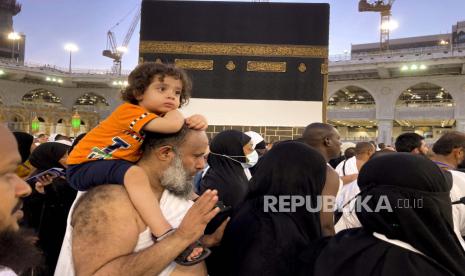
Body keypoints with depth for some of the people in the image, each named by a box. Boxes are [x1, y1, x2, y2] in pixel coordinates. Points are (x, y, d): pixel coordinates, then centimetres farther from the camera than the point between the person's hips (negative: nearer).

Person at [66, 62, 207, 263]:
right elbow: (172, 125, -35)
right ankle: (166, 236, -41)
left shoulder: (159, 118, 7)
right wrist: (175, 113, -13)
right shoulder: (130, 110, -21)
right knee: (136, 175, -35)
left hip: (111, 165, 9)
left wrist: (196, 121, -20)